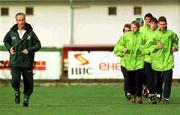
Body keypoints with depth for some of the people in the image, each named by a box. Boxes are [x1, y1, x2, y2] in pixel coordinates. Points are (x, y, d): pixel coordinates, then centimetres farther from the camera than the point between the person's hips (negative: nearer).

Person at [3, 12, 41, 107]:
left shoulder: (30, 33, -3)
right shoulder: (12, 32, 1)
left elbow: (38, 45, 1)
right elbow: (6, 41, 19)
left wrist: (29, 50, -14)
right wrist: (9, 48, 1)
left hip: (27, 63, 0)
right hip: (15, 62, 0)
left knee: (28, 83, 4)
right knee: (15, 80, -16)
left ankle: (26, 98, 29)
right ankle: (17, 92, 17)